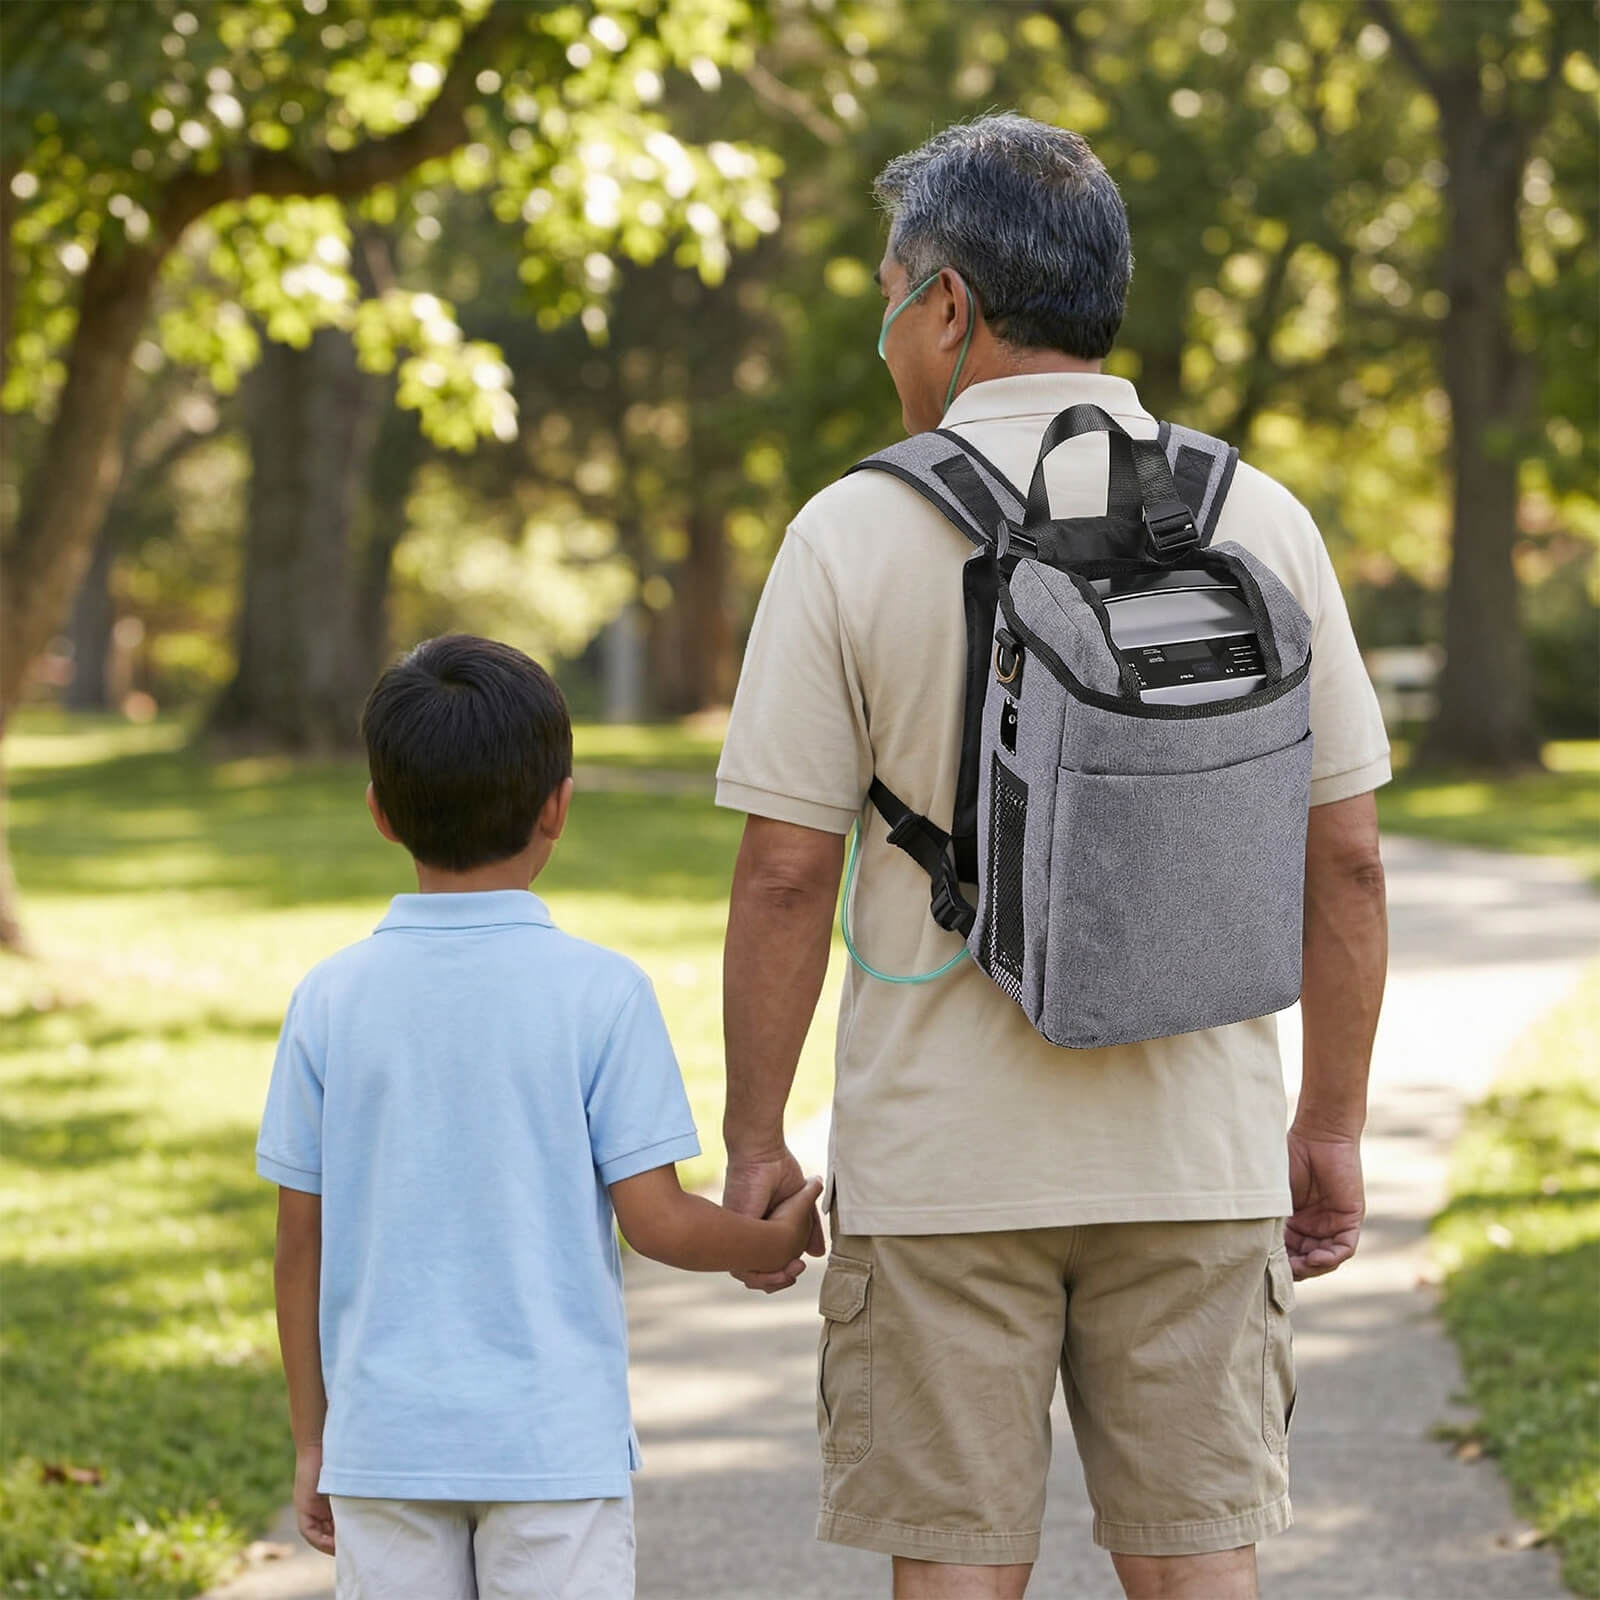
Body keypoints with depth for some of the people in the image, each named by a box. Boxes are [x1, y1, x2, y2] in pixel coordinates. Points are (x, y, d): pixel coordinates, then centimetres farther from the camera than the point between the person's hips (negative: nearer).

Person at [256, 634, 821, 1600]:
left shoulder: (331, 998, -1)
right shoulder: (599, 991, -8)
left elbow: (301, 1244, 3)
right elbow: (654, 1219, -8)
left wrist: (313, 1439, 13)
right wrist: (771, 1244, 13)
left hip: (383, 1440, 2)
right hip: (554, 1441, -2)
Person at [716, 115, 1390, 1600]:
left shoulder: (854, 532, -8)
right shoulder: (1259, 521, 0)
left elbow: (785, 874, -8)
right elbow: (1345, 859, 2)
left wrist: (752, 1144, 2)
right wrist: (1332, 1126, 12)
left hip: (942, 1165, -2)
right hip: (1197, 1152, 2)